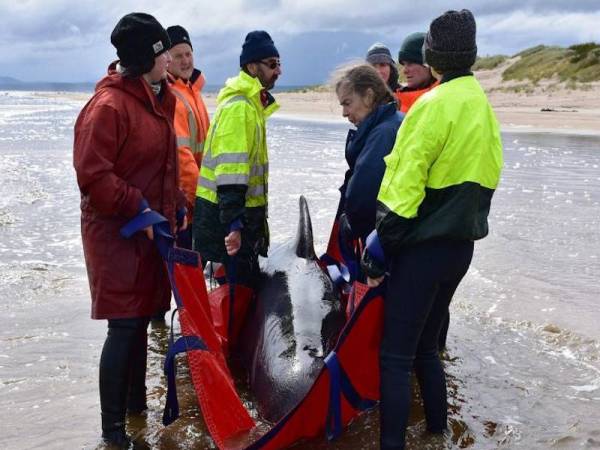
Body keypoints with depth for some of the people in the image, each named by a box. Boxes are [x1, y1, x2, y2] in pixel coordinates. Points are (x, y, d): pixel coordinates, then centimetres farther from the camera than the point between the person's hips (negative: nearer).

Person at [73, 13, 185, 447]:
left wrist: (175, 206, 14)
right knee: (124, 326, -4)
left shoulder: (158, 99, 12)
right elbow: (93, 175, -20)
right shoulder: (108, 106, -18)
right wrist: (139, 210, -19)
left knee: (141, 319, 16)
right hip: (116, 232, -8)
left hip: (151, 228, 9)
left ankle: (136, 406, 32)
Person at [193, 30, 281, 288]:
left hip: (241, 211, 10)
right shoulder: (238, 107, -18)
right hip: (225, 217, -10)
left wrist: (257, 217, 25)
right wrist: (233, 223, -29)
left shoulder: (251, 103, 15)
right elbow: (230, 171, -25)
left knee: (247, 281, 17)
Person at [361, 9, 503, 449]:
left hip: (423, 247, -8)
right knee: (425, 346, 21)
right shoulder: (484, 107, 10)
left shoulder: (435, 104, -16)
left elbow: (407, 183, -18)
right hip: (461, 246, 9)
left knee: (395, 355, -2)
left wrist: (382, 243, -13)